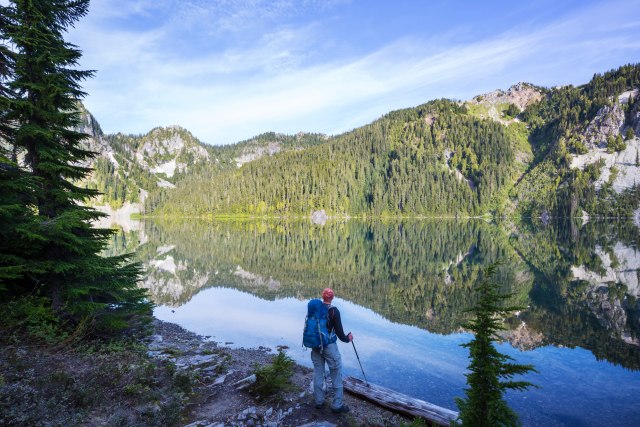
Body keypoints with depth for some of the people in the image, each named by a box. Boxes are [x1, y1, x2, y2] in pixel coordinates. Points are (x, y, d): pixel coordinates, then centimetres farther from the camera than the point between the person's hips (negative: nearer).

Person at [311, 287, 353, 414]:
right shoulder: (334, 311, -16)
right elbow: (338, 330, -14)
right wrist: (347, 339, 5)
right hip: (329, 346, -5)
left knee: (318, 373, 15)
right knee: (336, 374, 7)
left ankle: (319, 401, 25)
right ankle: (337, 405, 12)